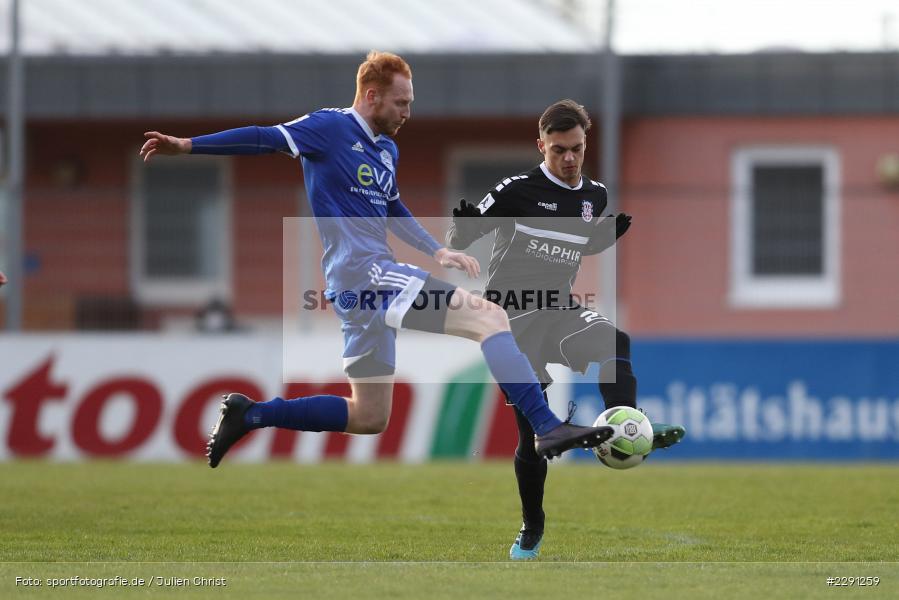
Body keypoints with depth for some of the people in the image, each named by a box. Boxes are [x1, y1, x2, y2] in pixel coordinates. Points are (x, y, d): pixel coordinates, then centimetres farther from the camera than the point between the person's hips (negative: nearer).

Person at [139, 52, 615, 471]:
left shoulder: (387, 150, 21)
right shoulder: (330, 128, -4)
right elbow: (265, 139, -6)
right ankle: (548, 428, -28)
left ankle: (248, 414, 19)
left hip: (371, 280, 10)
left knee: (369, 417, 15)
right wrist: (186, 145, -9)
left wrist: (437, 252, 20)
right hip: (361, 269, -10)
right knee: (490, 317, -19)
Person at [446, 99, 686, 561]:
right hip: (513, 318, -4)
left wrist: (613, 232, 4)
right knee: (533, 430, -4)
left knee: (615, 343, -30)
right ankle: (532, 532, 12)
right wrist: (460, 230, -32)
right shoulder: (518, 190, -11)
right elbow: (457, 242, -7)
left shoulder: (595, 196, 6)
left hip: (559, 310, 4)